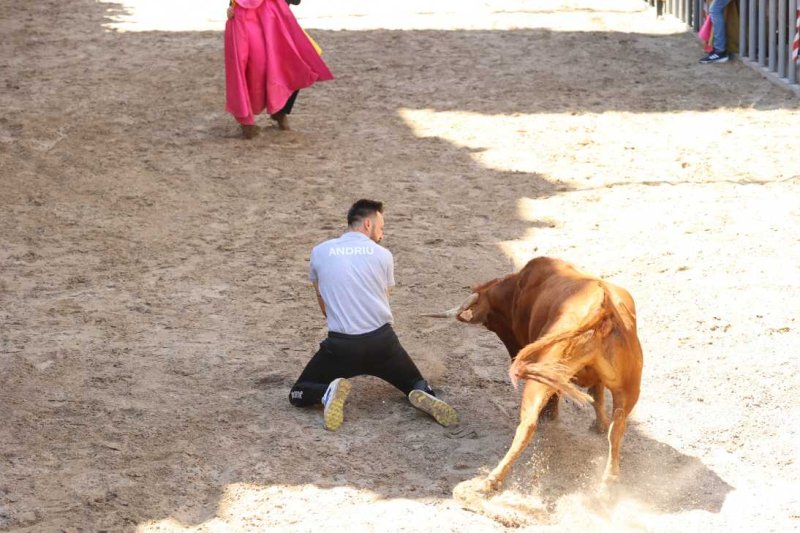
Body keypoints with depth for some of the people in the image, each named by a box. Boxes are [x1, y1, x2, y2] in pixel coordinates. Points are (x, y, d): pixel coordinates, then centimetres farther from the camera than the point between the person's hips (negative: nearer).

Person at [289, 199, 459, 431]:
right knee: (415, 384, 23)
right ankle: (422, 396, -14)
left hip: (340, 345, 0)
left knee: (298, 395, 15)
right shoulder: (383, 255, 4)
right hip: (382, 342, 1)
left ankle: (329, 393, -19)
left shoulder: (320, 252, 6)